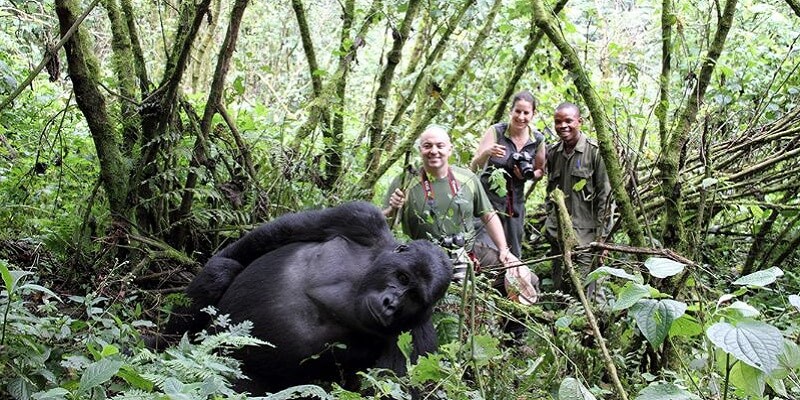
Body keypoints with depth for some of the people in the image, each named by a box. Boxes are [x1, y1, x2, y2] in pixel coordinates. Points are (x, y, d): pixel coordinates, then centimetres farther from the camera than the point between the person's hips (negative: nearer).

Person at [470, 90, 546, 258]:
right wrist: (486, 153, -35)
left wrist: (527, 175, -9)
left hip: (515, 200, 4)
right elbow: (474, 168, -14)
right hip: (489, 195, -4)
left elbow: (540, 171, 14)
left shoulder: (538, 140, -2)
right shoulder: (496, 131, -12)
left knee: (513, 253, 13)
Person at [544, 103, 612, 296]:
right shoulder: (552, 152, 10)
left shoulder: (595, 152, -9)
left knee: (583, 291, -7)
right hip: (557, 231, 6)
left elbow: (604, 195, -9)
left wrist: (601, 235, -10)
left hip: (585, 233, -6)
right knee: (559, 288, 12)